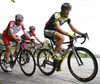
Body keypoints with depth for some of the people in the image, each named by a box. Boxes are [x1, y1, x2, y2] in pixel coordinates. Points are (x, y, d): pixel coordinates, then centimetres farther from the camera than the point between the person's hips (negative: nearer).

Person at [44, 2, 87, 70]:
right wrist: (69, 34, -49)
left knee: (60, 48, 6)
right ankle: (54, 54, -19)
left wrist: (81, 33, -17)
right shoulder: (56, 15, -27)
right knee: (62, 37, -33)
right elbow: (58, 28, -40)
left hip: (54, 31, 8)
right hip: (48, 31, -8)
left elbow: (73, 28, -3)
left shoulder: (67, 18, -3)